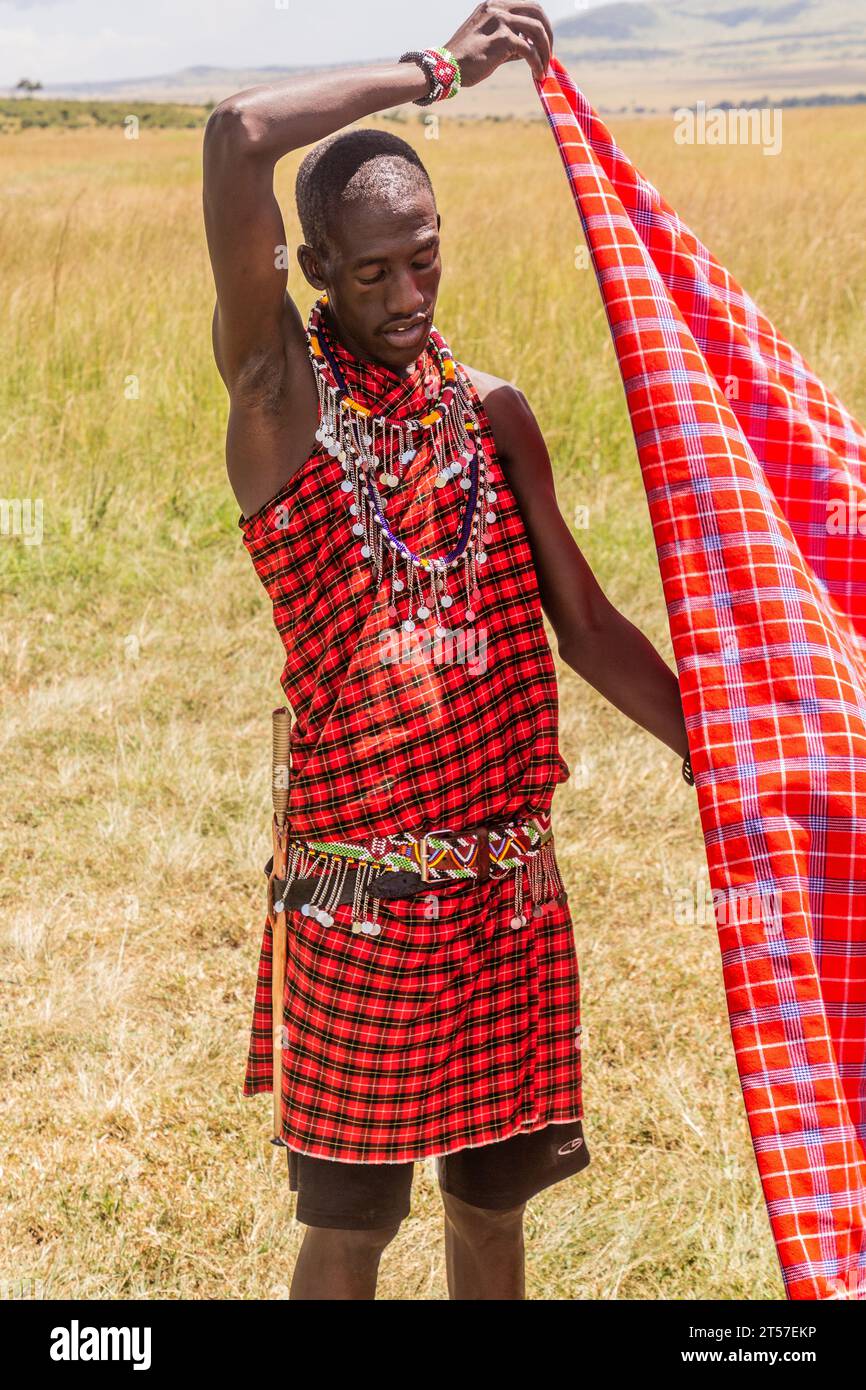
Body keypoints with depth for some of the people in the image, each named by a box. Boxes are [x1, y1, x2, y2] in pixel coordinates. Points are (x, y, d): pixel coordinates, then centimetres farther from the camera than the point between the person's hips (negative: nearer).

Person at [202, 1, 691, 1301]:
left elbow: (585, 624, 11)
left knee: (495, 1198, 16)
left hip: (513, 880, 5)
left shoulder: (494, 414, 8)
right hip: (362, 889, -4)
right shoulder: (280, 392, -6)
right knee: (349, 1226, 6)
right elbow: (239, 135, -19)